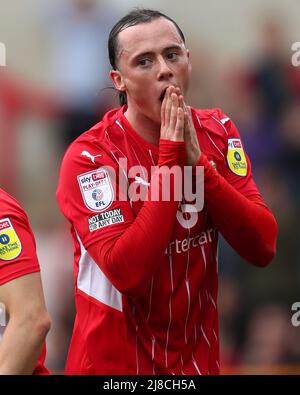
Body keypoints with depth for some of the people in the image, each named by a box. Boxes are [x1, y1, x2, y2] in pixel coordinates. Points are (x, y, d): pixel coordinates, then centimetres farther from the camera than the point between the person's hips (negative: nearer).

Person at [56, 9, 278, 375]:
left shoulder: (217, 132, -1)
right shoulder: (89, 156, -16)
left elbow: (262, 248, -10)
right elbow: (128, 273, -27)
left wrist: (198, 163, -20)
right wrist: (170, 162, -24)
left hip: (198, 356, 5)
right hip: (116, 362, -4)